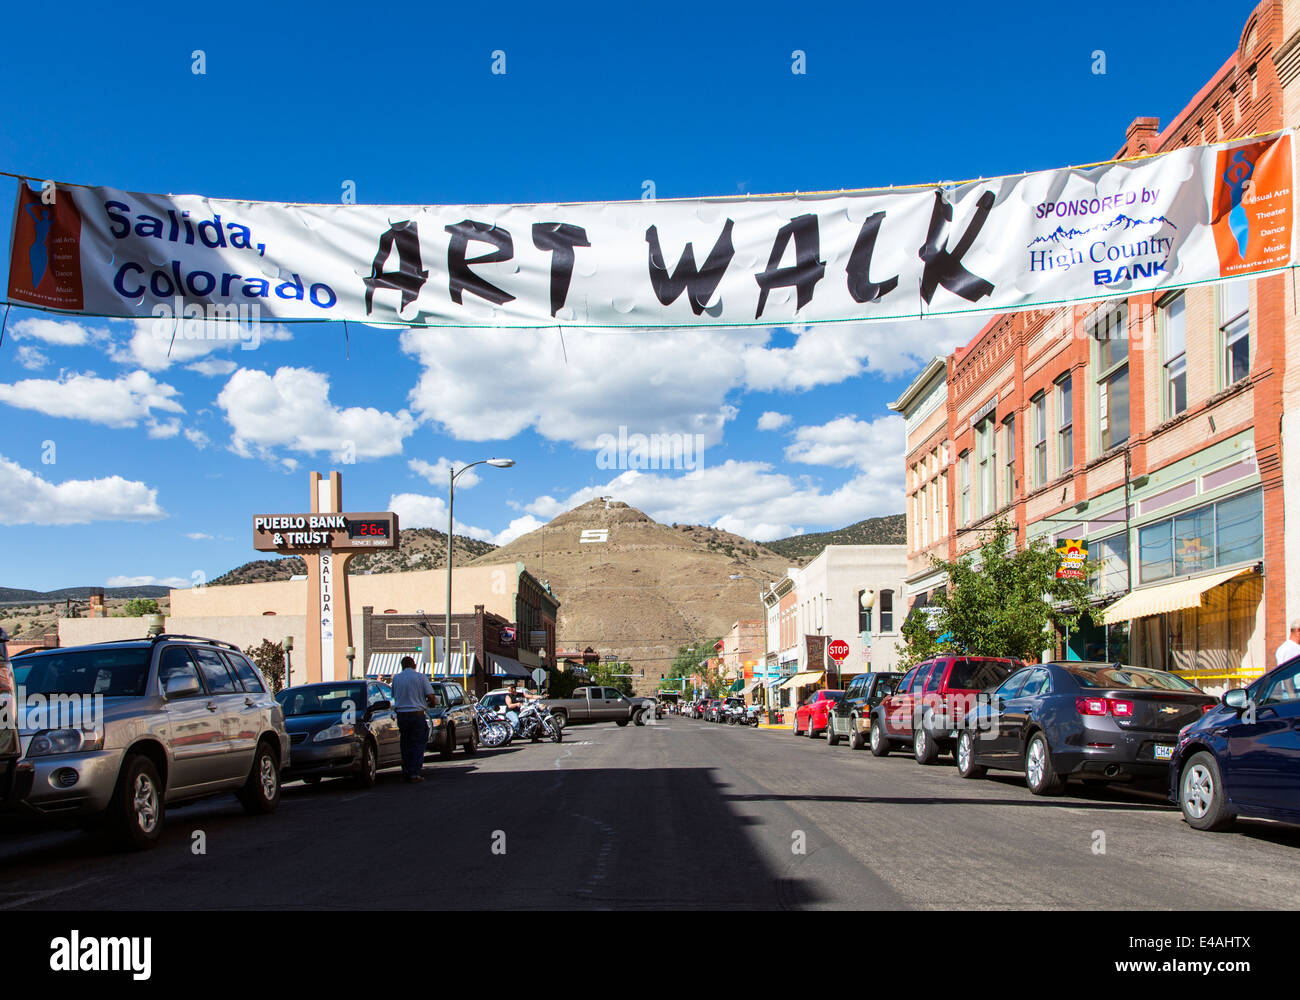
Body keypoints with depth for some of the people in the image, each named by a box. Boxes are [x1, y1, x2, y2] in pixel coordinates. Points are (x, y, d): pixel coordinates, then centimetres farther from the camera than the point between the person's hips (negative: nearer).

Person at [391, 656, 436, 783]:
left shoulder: (396, 679, 6)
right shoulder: (421, 677, -4)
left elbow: (394, 696, 15)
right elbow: (430, 696, -8)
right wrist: (430, 703, 13)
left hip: (401, 714, 3)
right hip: (417, 714, -3)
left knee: (405, 744, 13)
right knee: (418, 744, 2)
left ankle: (406, 771, 13)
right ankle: (415, 772, -7)